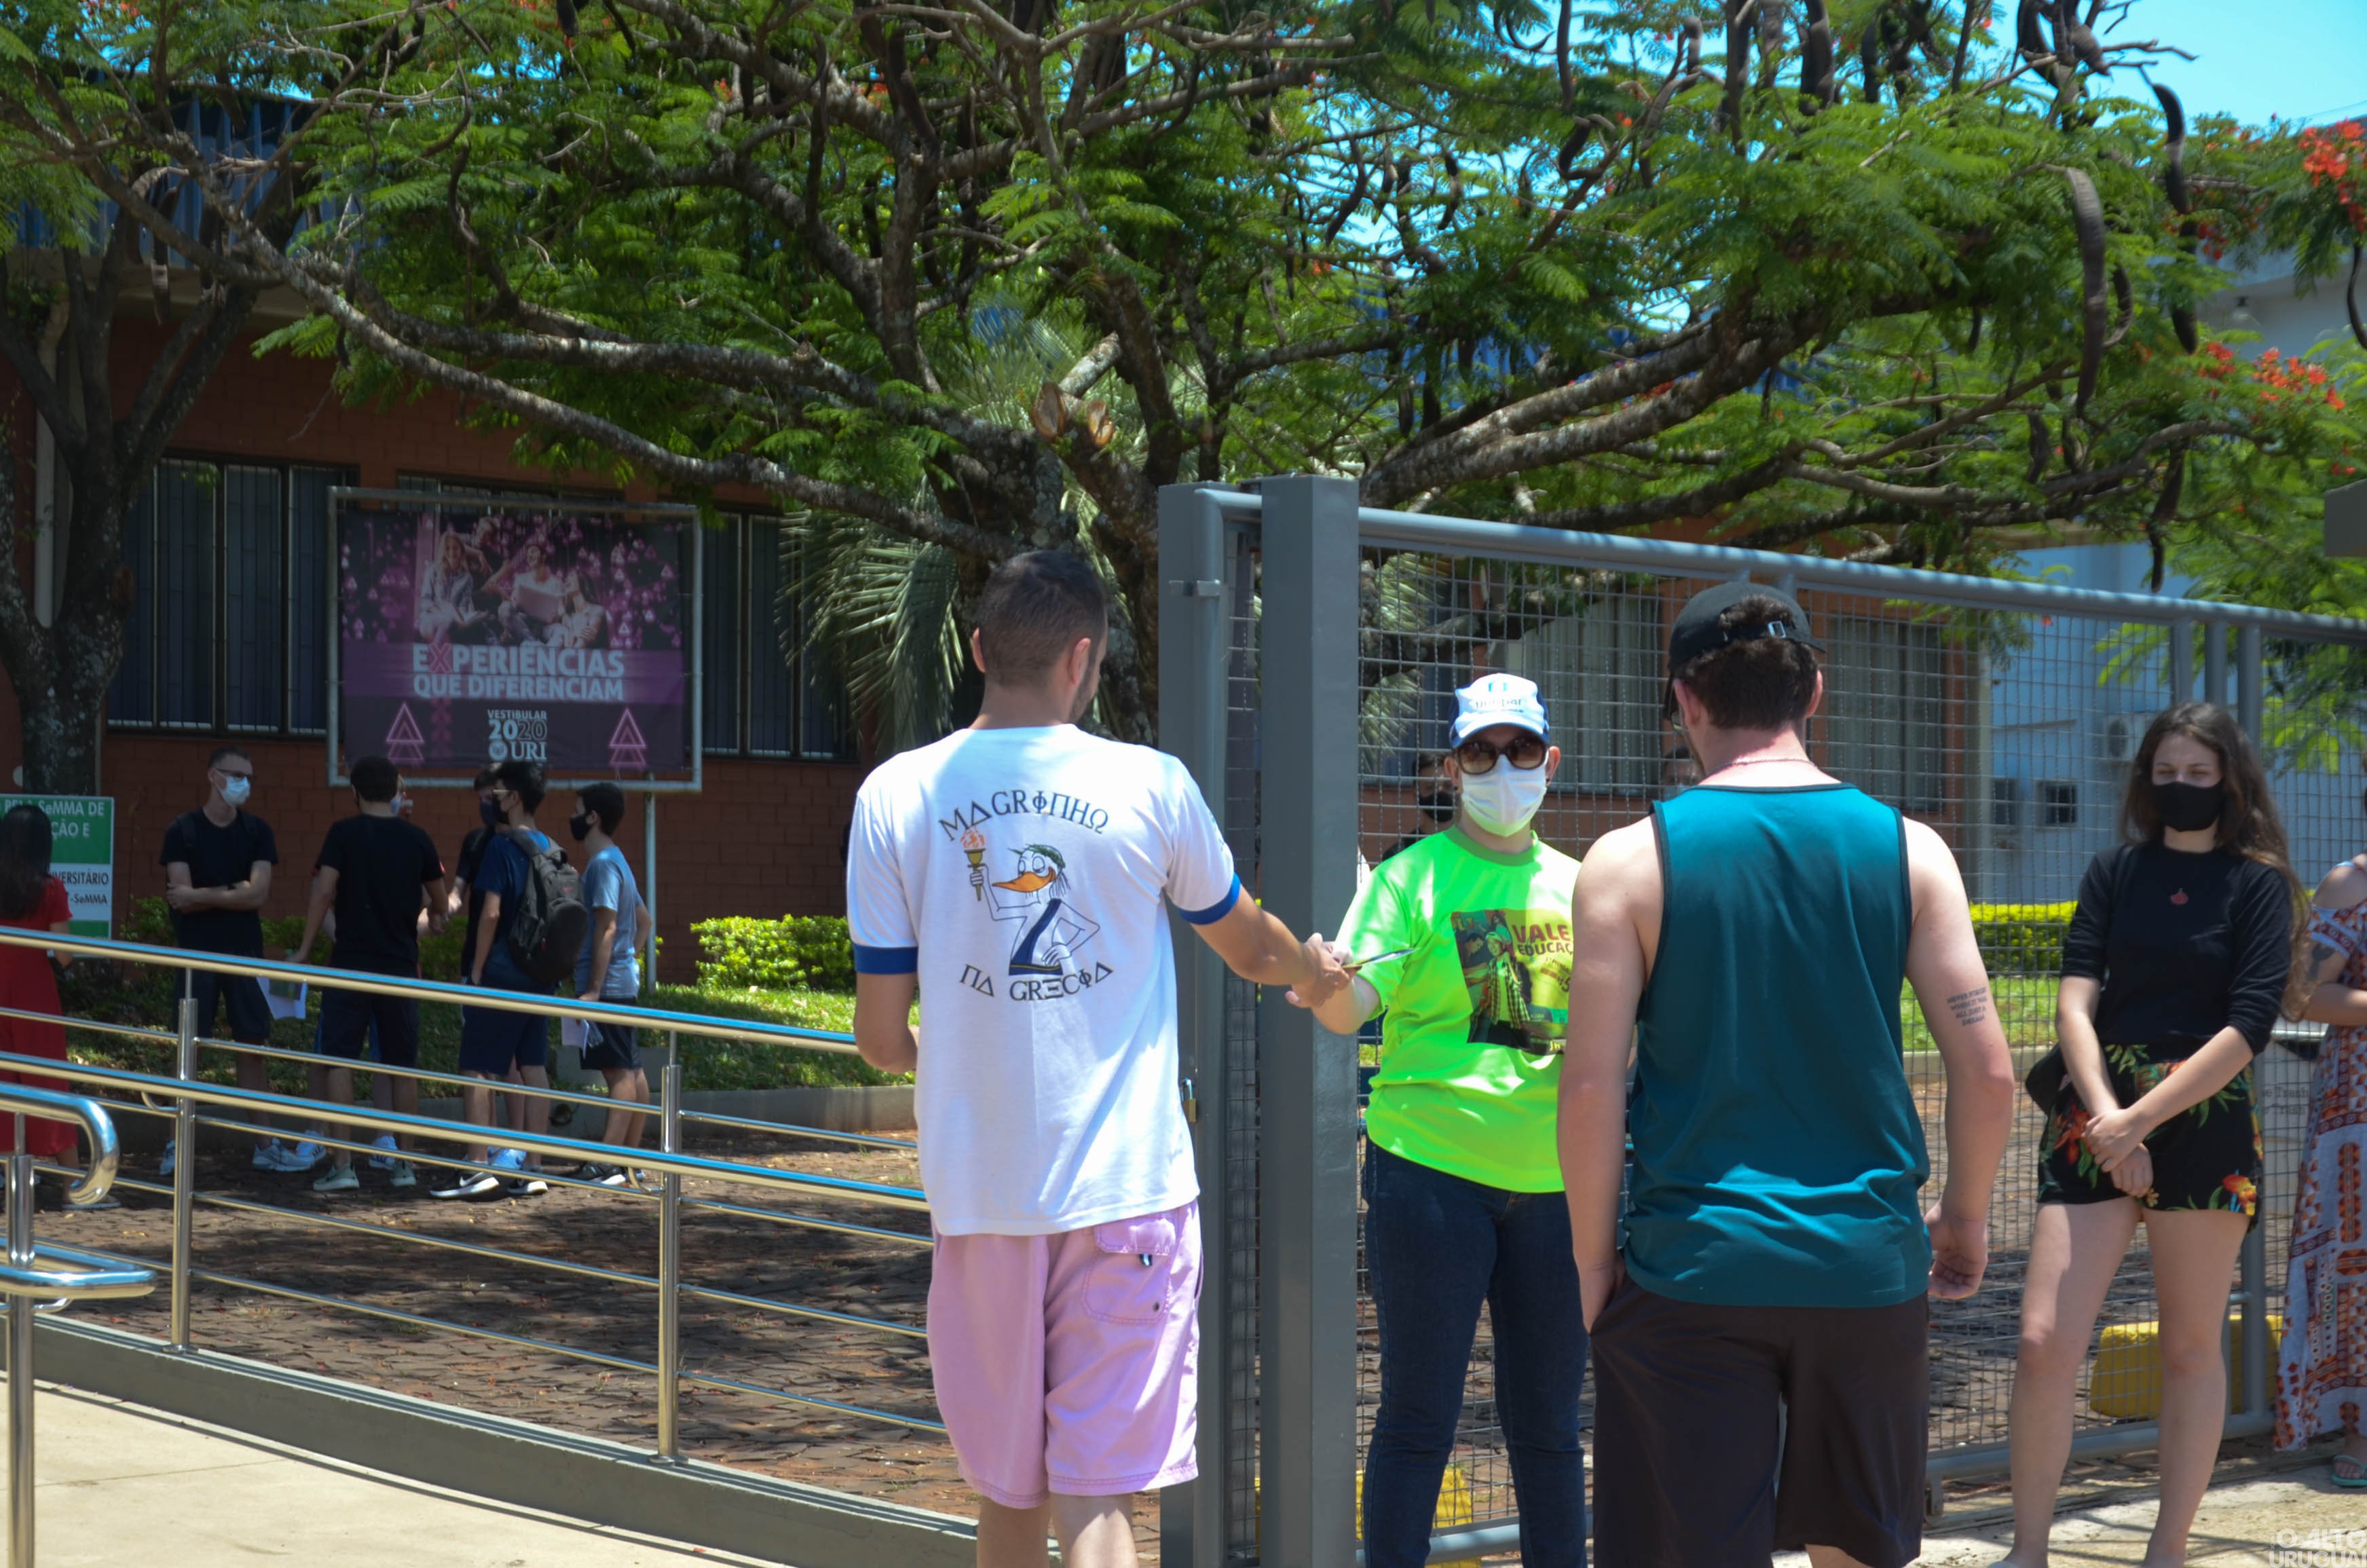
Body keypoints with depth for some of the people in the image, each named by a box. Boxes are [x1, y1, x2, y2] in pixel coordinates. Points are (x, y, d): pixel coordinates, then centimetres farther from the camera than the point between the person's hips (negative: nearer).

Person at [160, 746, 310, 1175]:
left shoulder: (257, 832, 5)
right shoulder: (183, 830, -2)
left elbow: (257, 895, -7)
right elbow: (181, 897, -11)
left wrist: (200, 896, -8)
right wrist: (231, 891, -8)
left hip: (244, 951, 2)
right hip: (197, 953, -2)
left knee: (254, 1044, 4)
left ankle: (265, 1144, 10)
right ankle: (176, 1144, 3)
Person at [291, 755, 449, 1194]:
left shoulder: (344, 834, -4)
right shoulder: (417, 838, 5)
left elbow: (323, 893, -13)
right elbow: (438, 896, 20)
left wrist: (305, 949, -6)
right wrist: (435, 918, 43)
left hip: (351, 964, -3)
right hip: (401, 967, 3)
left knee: (338, 1062, 0)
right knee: (402, 1066, 12)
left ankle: (342, 1163, -7)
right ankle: (404, 1162, 15)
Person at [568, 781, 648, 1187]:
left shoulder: (603, 865, -13)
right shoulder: (616, 861, 17)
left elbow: (607, 928, -20)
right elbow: (643, 920, 24)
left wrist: (593, 989, -21)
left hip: (608, 986, -10)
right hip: (623, 982, 10)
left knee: (620, 1073, -11)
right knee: (631, 1071, 10)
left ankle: (606, 1165, -13)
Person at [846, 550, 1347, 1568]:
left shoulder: (895, 796, 0)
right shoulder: (1148, 786, -3)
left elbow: (881, 1040, 1)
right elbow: (1249, 949, 15)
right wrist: (1316, 974, 38)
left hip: (978, 1189, 2)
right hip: (1125, 1182, -2)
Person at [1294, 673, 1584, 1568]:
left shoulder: (1576, 888, 12)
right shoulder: (1411, 879, -1)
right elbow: (1350, 1010, -14)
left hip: (1554, 1182, 4)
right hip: (1432, 1168, -4)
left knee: (1546, 1422, 12)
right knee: (1419, 1417, 1)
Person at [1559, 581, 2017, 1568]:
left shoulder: (1631, 861, -5)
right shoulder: (1908, 850, 1)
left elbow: (1591, 1090, -9)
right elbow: (1987, 1071, -1)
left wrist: (1593, 1260, 3)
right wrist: (1966, 1217, 14)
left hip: (1693, 1266, -2)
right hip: (1868, 1259, 3)